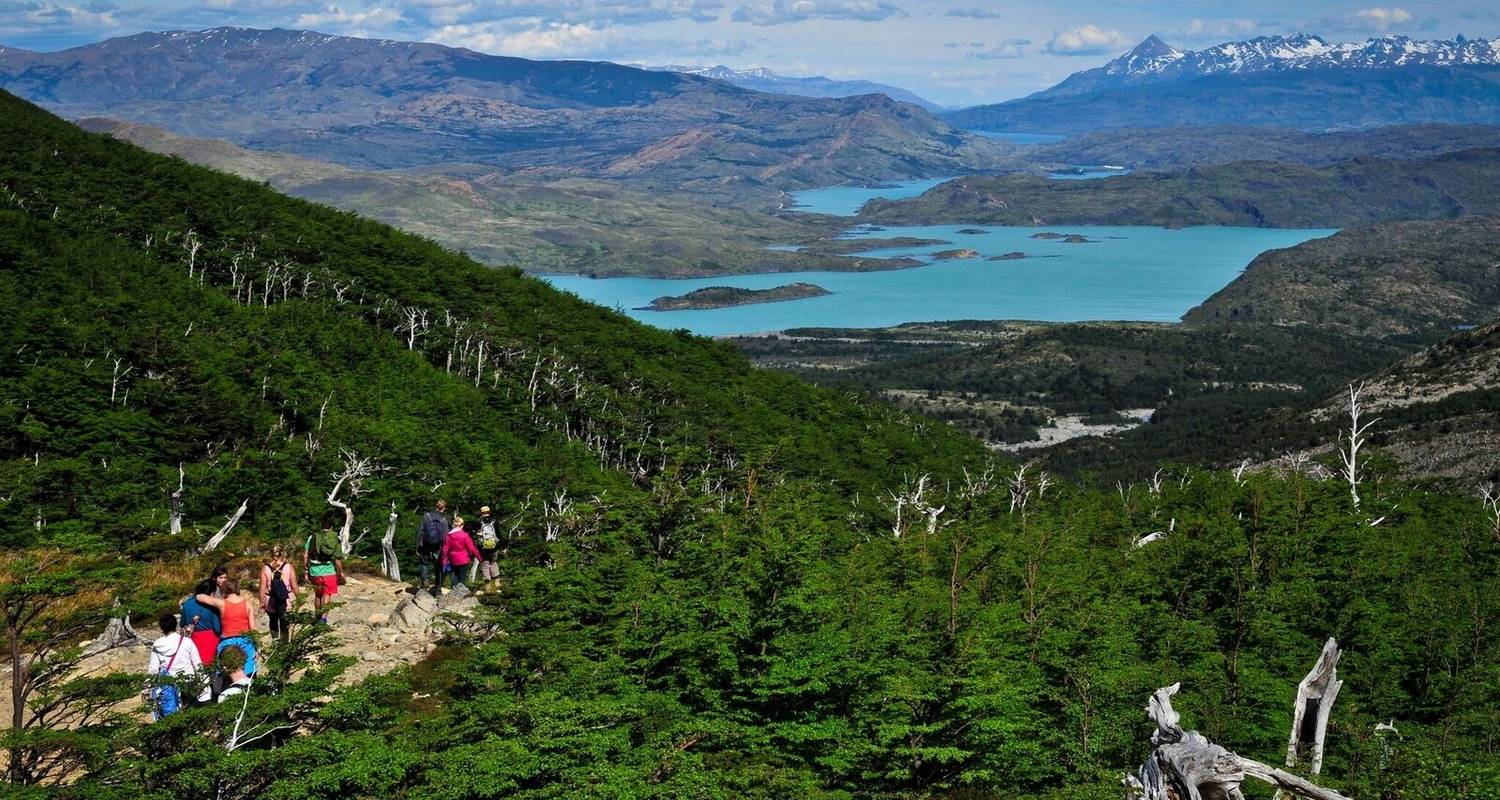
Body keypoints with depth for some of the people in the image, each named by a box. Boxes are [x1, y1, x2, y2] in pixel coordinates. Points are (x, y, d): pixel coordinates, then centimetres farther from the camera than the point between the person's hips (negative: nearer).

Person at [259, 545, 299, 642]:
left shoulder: (265, 568, -7)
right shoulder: (288, 567, -8)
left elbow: (263, 587, -5)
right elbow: (294, 585, -4)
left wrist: (262, 602, 4)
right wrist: (297, 598, 10)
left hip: (271, 602, 1)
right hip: (286, 601, -1)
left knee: (273, 622, 24)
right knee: (284, 623, 10)